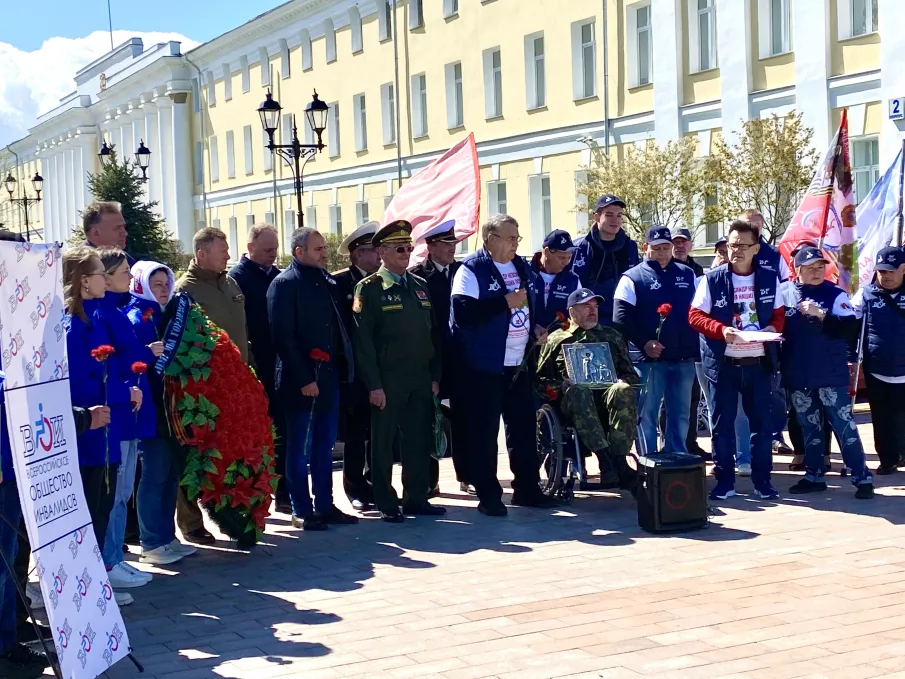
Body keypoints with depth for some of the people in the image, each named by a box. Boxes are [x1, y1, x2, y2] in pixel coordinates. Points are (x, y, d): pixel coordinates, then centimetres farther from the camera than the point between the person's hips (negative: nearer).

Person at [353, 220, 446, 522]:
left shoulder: (421, 286, 14)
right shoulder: (369, 289, -4)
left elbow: (434, 334, 15)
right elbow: (363, 340, -10)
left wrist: (435, 376, 8)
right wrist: (374, 385, -14)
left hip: (421, 380, 5)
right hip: (387, 381, -5)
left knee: (419, 441, 9)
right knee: (383, 443, 2)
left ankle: (416, 498, 20)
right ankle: (386, 503, 11)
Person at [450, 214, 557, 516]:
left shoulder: (521, 267, 13)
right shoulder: (471, 270, -11)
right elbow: (463, 312, -23)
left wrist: (536, 327, 7)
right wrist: (505, 302, -23)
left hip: (519, 363, 7)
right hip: (485, 366, -7)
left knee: (524, 427, 12)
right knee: (484, 431, -1)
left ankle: (527, 488, 22)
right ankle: (488, 494, 6)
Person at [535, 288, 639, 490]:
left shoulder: (613, 336, 29)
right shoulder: (556, 339, 22)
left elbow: (631, 375, 24)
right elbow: (540, 381, 15)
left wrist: (621, 381, 0)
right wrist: (562, 386, -6)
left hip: (609, 396, 2)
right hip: (573, 399, -2)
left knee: (624, 390, -35)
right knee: (579, 392, -40)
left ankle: (618, 458, -43)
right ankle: (607, 458, -50)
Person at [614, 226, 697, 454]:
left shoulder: (687, 275, 13)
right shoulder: (633, 278, -2)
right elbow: (621, 318, -9)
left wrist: (697, 346, 7)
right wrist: (643, 343, -18)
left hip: (684, 358, 4)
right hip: (650, 359, -4)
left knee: (680, 414, 11)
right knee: (647, 414, -1)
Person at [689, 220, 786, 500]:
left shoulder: (770, 279, 4)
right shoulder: (712, 279, -3)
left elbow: (779, 314, 11)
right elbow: (695, 316, -4)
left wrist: (772, 328, -11)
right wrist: (721, 330, -20)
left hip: (759, 362, 2)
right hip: (723, 363, -2)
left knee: (761, 422, 6)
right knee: (723, 423, 4)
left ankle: (762, 480, 16)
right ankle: (724, 481, 13)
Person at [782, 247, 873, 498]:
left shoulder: (835, 295, -5)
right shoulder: (787, 294, 4)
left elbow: (849, 329, -15)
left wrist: (820, 314, -26)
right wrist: (780, 364, 5)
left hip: (830, 375, -4)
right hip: (798, 376, 4)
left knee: (844, 426, -4)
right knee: (809, 428, 13)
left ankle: (862, 478, 0)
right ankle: (814, 476, 23)